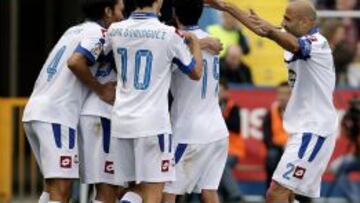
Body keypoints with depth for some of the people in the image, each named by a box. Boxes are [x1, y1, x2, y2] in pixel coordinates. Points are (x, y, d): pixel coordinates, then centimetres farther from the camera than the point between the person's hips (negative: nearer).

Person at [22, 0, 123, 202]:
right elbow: (75, 62, -20)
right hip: (57, 115, -9)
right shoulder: (98, 32, -5)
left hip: (34, 109, 9)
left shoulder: (76, 30, 22)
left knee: (53, 187, 17)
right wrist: (101, 90, -9)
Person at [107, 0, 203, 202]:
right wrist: (195, 41, 20)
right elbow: (196, 72, 6)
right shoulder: (169, 35, -9)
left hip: (121, 122, 5)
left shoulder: (115, 31, 3)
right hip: (152, 124, -5)